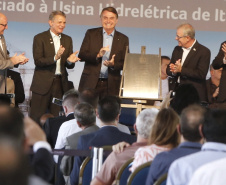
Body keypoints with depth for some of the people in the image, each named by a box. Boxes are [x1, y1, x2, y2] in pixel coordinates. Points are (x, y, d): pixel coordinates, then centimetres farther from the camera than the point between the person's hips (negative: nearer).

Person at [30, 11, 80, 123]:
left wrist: (70, 61, -12)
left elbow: (69, 66, 11)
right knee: (36, 118, -3)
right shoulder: (40, 38, -1)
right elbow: (37, 61, -12)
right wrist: (55, 58, -25)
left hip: (60, 83, 4)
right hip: (43, 83, -4)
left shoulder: (67, 40, 14)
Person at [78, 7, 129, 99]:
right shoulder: (91, 34, 8)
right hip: (90, 83, 0)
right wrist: (97, 55, -17)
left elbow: (125, 63, 7)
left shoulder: (123, 39, 9)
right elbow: (81, 55, 1)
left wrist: (113, 64, -14)